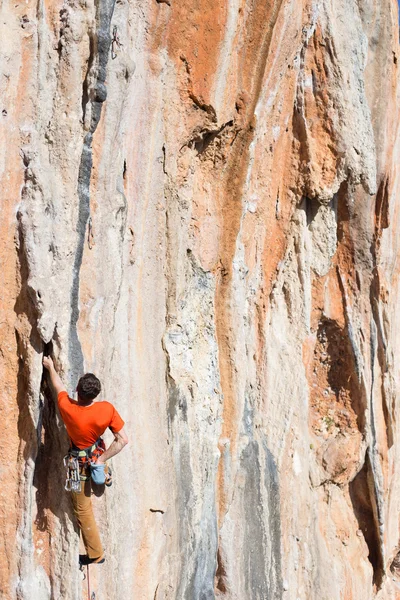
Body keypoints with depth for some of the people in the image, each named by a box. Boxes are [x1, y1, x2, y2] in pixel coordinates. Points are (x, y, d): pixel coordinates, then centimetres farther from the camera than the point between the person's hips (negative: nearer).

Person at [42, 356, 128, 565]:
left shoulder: (67, 407, -31)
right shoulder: (107, 409, -26)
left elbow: (59, 387, -9)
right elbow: (123, 440, -22)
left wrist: (50, 367, 10)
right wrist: (102, 459, -12)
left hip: (79, 464, -3)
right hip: (96, 456, 3)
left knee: (83, 510, 11)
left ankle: (95, 553, 19)